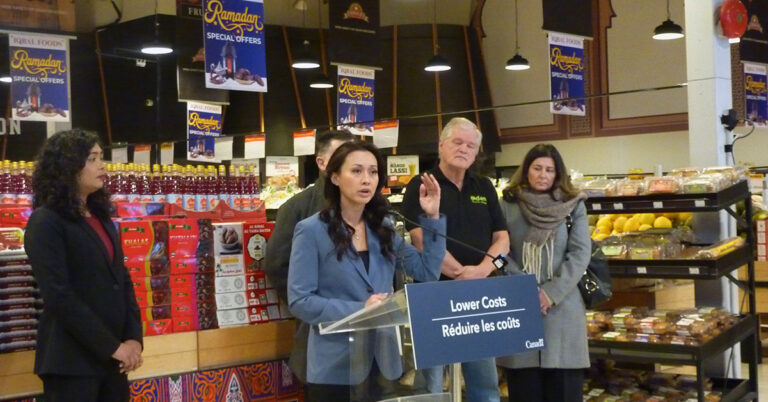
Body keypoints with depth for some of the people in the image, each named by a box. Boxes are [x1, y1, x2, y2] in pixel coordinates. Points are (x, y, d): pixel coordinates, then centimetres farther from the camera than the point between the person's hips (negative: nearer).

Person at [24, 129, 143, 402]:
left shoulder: (101, 219, 15)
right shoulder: (46, 222, -8)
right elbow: (58, 296, -16)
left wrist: (133, 338, -2)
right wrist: (112, 346, -15)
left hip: (113, 358, 7)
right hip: (72, 360, -7)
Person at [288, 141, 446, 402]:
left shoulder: (383, 229, 9)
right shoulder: (312, 230, -8)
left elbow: (428, 273, 7)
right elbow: (300, 302, -13)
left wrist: (432, 218, 0)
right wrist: (359, 310, -21)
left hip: (384, 363, 5)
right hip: (336, 368, -5)